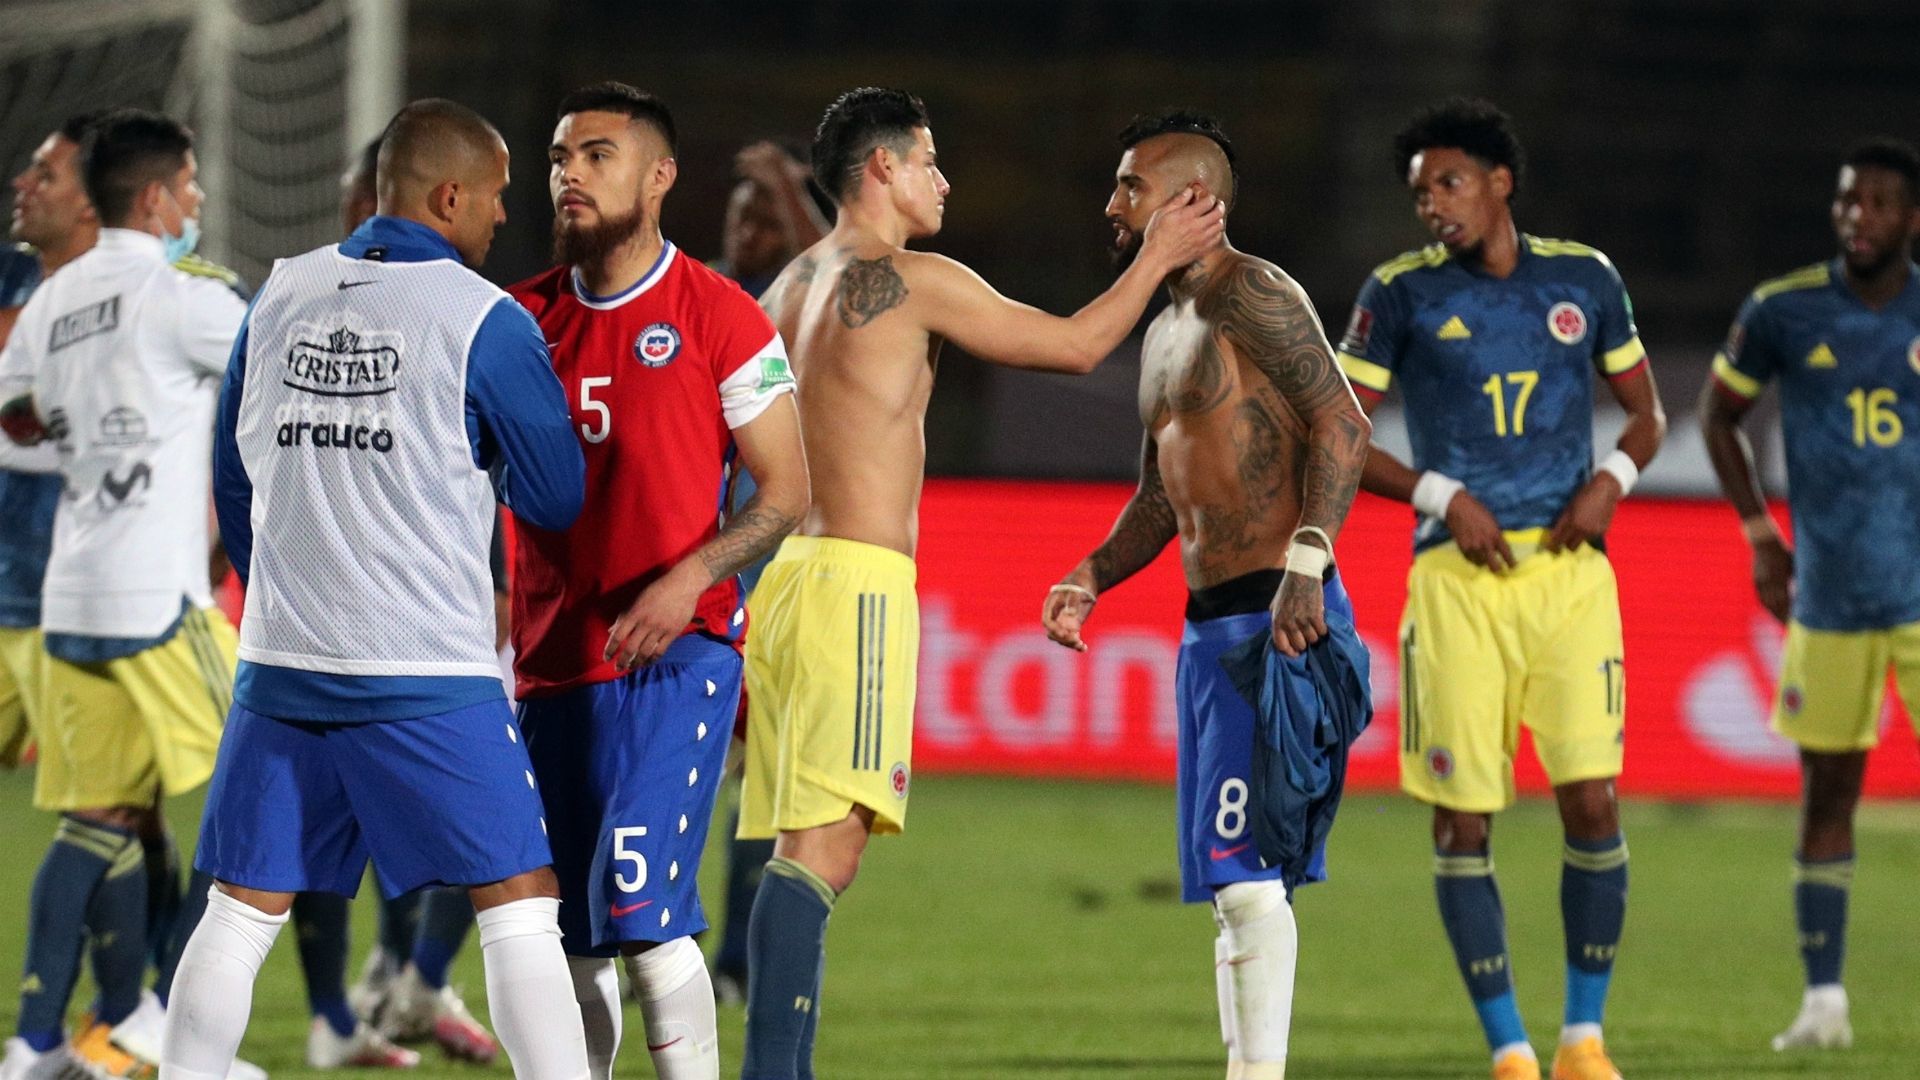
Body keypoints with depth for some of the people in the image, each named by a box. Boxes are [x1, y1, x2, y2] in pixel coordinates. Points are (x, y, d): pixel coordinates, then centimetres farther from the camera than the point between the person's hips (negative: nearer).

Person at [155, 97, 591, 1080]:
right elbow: (556, 496, 0)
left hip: (279, 665, 5)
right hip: (429, 674, -5)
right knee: (518, 905, 0)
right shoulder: (483, 322, -7)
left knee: (241, 911, 11)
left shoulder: (279, 297, 8)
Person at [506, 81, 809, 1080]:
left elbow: (785, 491, -3)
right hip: (550, 661, 5)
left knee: (641, 910, -17)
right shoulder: (523, 318, 9)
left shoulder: (718, 318, -5)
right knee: (566, 937, 8)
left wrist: (692, 577, -18)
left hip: (674, 657, -5)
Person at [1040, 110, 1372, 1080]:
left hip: (1276, 618, -10)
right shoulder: (1165, 332, 22)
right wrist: (1093, 578, 11)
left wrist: (1307, 561, -26)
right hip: (1209, 625, 10)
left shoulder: (1252, 295, -7)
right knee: (1232, 879, 10)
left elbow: (1341, 425, -17)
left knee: (1248, 869, -15)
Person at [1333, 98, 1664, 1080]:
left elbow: (1645, 410, 19)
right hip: (1456, 577, -1)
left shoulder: (1584, 280, 9)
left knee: (1592, 804, -8)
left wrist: (1613, 476, -2)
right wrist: (1439, 495, -10)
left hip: (1569, 567, 1)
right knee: (1462, 822, -3)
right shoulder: (1402, 293, 2)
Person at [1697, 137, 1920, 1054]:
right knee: (1827, 792, 6)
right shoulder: (1782, 313, 0)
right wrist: (1760, 536, 8)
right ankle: (1823, 997, 13)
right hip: (1827, 593, 1)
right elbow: (1718, 414, 15)